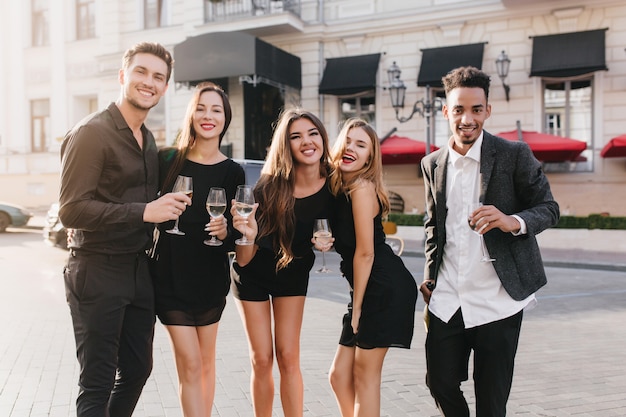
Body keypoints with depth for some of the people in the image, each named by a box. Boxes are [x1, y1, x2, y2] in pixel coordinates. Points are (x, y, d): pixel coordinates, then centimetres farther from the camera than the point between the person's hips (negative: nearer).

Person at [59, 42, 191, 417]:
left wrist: (169, 206, 3)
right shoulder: (91, 133, -12)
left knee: (137, 371, 17)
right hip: (98, 273, -8)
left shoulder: (148, 139, 13)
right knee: (97, 384, 3)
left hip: (139, 270, 8)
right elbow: (71, 210, -20)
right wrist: (144, 212, -24)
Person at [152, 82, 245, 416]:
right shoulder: (167, 160, -3)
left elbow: (236, 237, -1)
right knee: (190, 365, -3)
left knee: (205, 363, 14)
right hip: (170, 277, -1)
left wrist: (225, 232, -21)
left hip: (210, 279, 1)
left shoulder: (232, 172, -2)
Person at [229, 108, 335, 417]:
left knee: (288, 357, 1)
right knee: (262, 359, 3)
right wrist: (248, 234, -43)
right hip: (253, 274, -2)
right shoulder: (269, 186, -26)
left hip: (293, 273, 2)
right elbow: (244, 260, -22)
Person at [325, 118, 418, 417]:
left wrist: (357, 306, -8)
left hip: (385, 290, -9)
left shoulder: (361, 187, -14)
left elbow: (365, 252, -15)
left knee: (364, 375, 1)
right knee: (339, 375, 11)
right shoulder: (341, 188, 12)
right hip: (370, 293, 9)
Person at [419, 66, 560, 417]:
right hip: (447, 300, 4)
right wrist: (430, 278, 11)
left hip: (497, 301, -3)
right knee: (441, 382, 9)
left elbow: (549, 208, -3)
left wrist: (514, 222, -24)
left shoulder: (515, 155, -5)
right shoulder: (433, 163, 8)